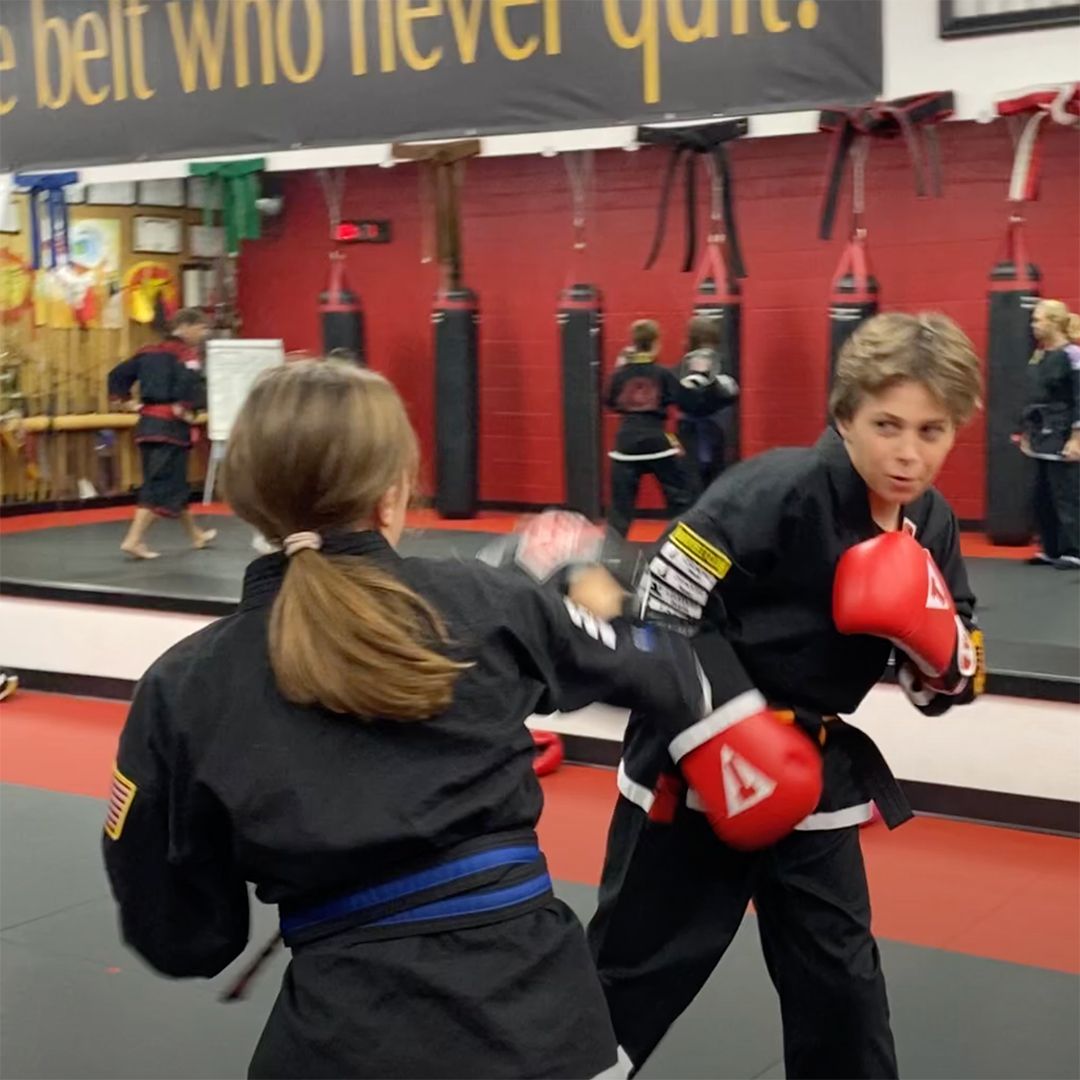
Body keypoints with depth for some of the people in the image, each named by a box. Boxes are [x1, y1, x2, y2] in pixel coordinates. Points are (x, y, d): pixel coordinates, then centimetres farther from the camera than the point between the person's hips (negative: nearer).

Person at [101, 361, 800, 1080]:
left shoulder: (183, 689, -5)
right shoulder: (483, 606, -5)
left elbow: (176, 933, 2)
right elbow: (670, 677, 11)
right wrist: (602, 608, 33)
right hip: (535, 1005, 1)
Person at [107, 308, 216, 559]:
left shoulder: (149, 352, 14)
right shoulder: (186, 353, -9)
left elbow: (118, 375, 14)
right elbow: (192, 383, -27)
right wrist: (187, 408, -15)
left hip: (147, 423, 9)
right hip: (170, 426, -9)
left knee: (176, 482, 20)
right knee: (162, 486, -6)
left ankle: (196, 535, 35)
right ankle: (134, 540, -14)